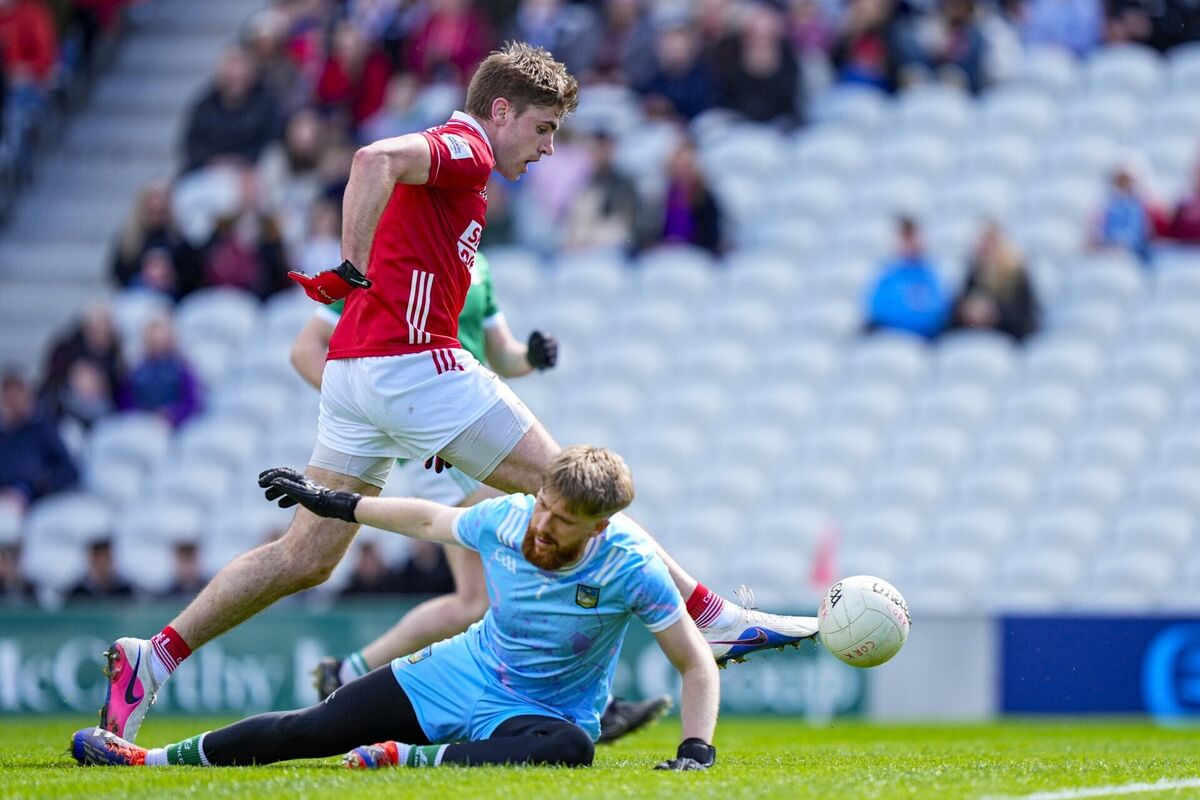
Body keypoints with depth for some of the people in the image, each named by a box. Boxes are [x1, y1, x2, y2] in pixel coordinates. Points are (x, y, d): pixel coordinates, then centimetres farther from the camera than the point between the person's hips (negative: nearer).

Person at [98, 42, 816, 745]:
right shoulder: (463, 149, -7)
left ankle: (153, 659, 4)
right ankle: (714, 615, -3)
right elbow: (376, 159, -26)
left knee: (305, 559, 8)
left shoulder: (454, 168, 24)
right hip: (412, 364, -9)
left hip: (354, 370, 9)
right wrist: (354, 272, -25)